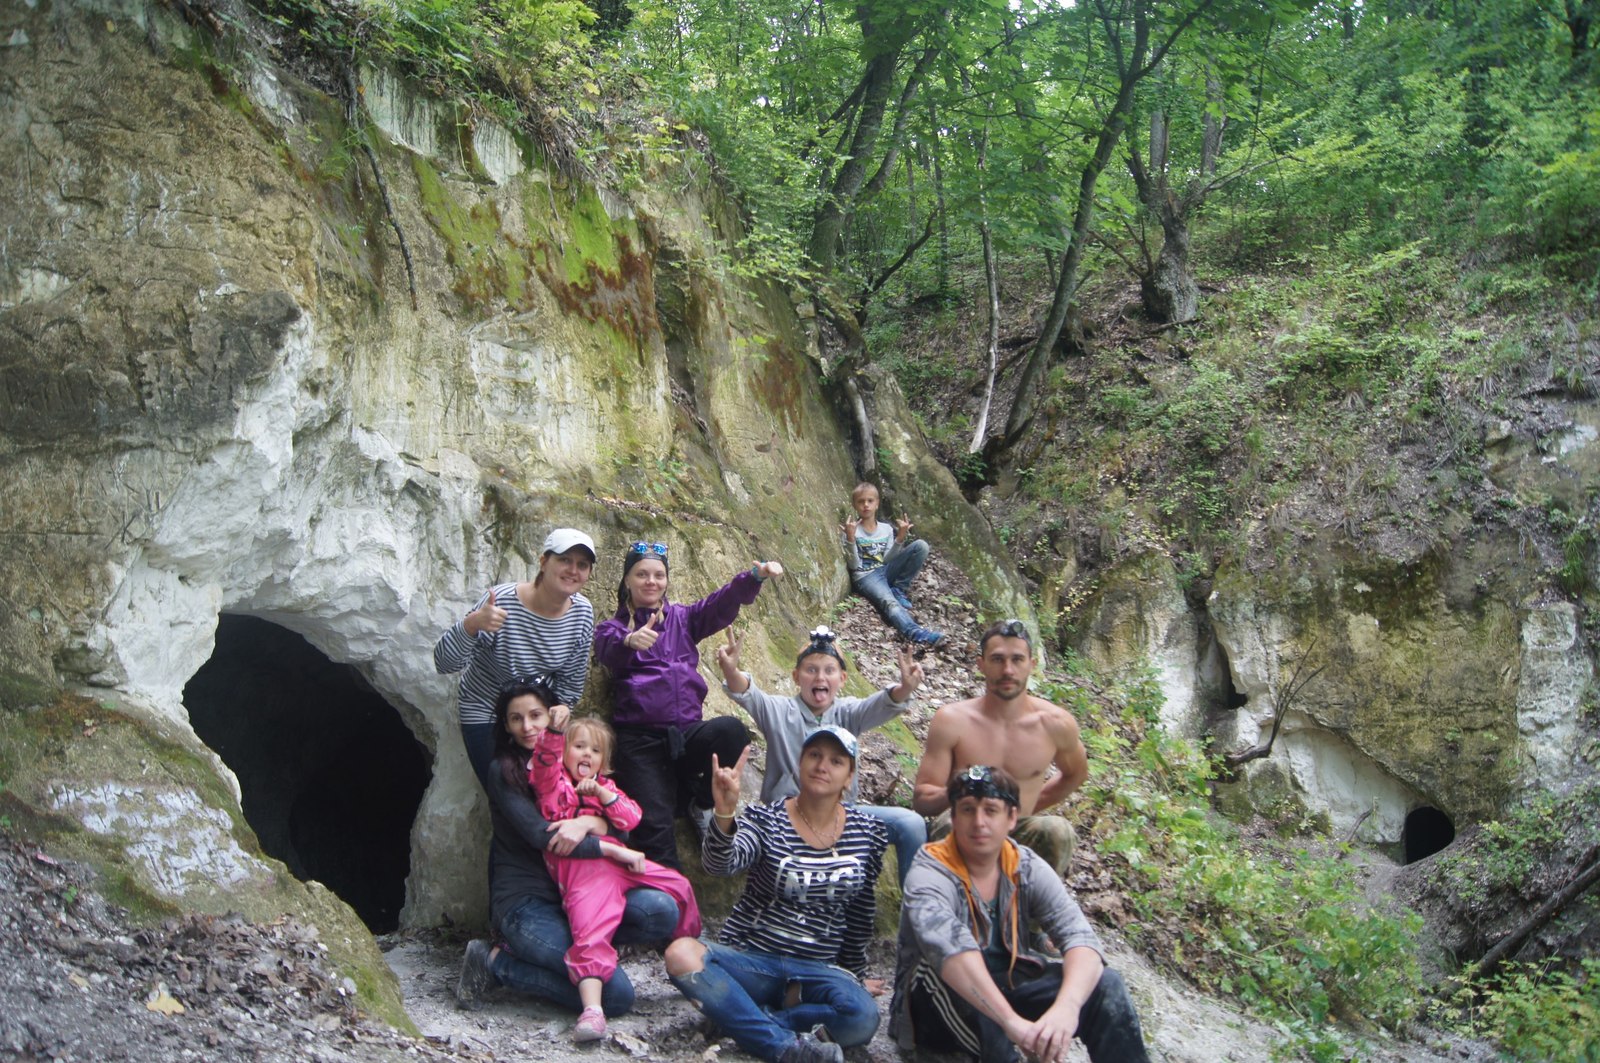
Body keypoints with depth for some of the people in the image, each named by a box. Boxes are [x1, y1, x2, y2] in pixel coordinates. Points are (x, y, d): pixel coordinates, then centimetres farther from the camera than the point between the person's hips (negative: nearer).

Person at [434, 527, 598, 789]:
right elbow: (444, 664, -30)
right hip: (485, 716, -4)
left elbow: (572, 682, 0)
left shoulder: (583, 613, -12)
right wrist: (471, 625, -47)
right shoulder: (501, 602, -27)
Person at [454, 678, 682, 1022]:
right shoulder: (504, 770, -2)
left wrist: (587, 822, -19)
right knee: (616, 994, -20)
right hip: (525, 902, -6)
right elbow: (539, 835, -15)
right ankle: (496, 962, -4)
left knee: (663, 912, -19)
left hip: (575, 895, 6)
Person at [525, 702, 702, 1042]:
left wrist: (600, 792, -2)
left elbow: (631, 819, 12)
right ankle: (592, 1008, -37)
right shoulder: (554, 780, 12)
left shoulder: (604, 786, 28)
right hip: (580, 864, -6)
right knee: (591, 927, -26)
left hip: (616, 858, 6)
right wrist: (555, 730, -31)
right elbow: (544, 764, -13)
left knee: (678, 886, 4)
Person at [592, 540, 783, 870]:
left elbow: (722, 603, 0)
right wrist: (630, 640, -39)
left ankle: (702, 803, -3)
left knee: (732, 730, -30)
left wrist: (756, 576, -22)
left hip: (687, 732, 2)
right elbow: (608, 650, -13)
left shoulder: (682, 618, 19)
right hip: (640, 739, -2)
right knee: (654, 825, -21)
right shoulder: (613, 627, 12)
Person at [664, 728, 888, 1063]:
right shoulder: (766, 820, -4)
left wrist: (854, 974, 23)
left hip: (818, 969, 1)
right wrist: (724, 812, -43)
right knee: (681, 954, -32)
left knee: (862, 1017, -32)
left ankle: (749, 1020, -16)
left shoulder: (868, 834, 3)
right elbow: (720, 864, -24)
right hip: (750, 959, -1)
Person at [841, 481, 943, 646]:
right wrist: (850, 539, -19)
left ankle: (899, 590, -5)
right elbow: (854, 565, -8)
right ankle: (915, 632, -65)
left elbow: (887, 560, 4)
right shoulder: (851, 529, -1)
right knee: (889, 602, -38)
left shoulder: (886, 529, 11)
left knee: (921, 546, -11)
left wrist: (900, 538, -6)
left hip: (885, 570, 5)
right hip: (866, 576, -5)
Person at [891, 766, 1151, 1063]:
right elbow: (947, 947, -43)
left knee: (1105, 985, -17)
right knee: (947, 974, -37)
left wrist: (1067, 1007, -42)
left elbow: (1080, 937, -21)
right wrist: (1011, 1020, -55)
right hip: (940, 1006, -4)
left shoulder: (1027, 867, -7)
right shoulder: (931, 873, -23)